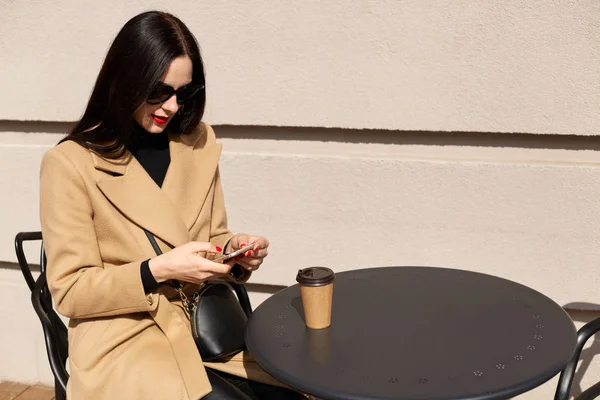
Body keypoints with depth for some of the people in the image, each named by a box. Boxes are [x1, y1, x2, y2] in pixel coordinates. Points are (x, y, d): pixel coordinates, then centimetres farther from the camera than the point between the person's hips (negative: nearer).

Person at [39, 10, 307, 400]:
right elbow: (71, 290, -8)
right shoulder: (70, 164, -10)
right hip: (127, 341, -4)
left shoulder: (199, 142, 6)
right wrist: (158, 270, -21)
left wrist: (233, 249, -7)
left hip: (208, 325, 5)